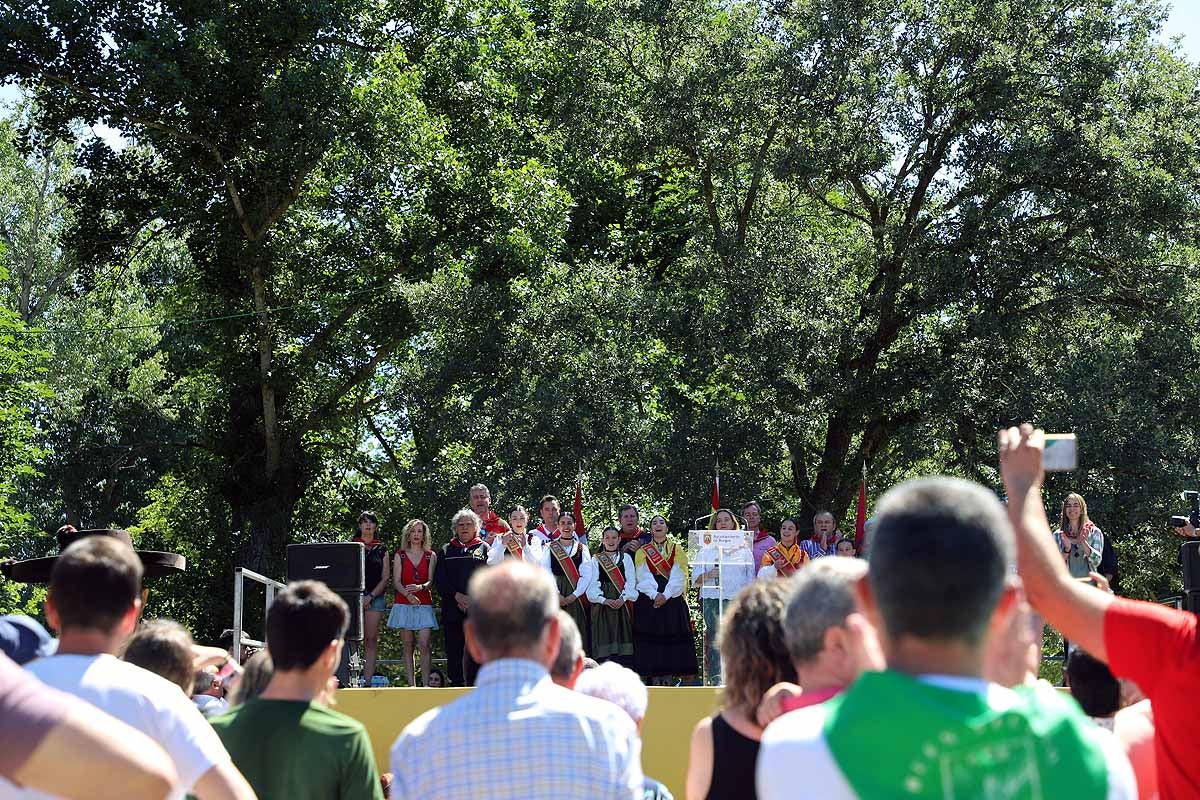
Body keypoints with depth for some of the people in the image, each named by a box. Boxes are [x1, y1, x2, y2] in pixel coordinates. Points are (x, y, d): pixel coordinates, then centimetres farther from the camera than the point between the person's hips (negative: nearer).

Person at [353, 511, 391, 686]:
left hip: (375, 597, 1)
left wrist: (370, 597, -5)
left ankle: (368, 681, -7)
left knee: (371, 640, -4)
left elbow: (386, 577, 8)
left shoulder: (381, 549, 14)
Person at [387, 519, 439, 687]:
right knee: (407, 646, 1)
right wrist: (408, 595, -18)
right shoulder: (400, 555, 9)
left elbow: (431, 580, 1)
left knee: (424, 645, -12)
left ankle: (426, 684, -13)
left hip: (424, 604, -1)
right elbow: (397, 582, 1)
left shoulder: (431, 556, 9)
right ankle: (411, 684, 2)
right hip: (403, 604, 1)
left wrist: (421, 587, -21)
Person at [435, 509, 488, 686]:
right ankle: (457, 686, 4)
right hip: (453, 610, 2)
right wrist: (457, 596, -7)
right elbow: (439, 580, 8)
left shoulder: (484, 549, 10)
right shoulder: (446, 550, 17)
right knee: (454, 651, 0)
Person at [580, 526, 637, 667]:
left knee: (622, 637, -4)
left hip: (622, 604, 1)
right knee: (604, 638, -7)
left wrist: (623, 598, -12)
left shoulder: (626, 558, 13)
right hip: (602, 605, -1)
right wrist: (604, 600, -14)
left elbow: (631, 581, 4)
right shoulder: (595, 560, 10)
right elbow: (592, 583, 1)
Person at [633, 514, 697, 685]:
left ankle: (668, 677, -4)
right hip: (648, 601, 0)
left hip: (673, 599, 0)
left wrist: (665, 595, -15)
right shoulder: (642, 552, 12)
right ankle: (655, 678, -5)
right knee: (650, 638, -6)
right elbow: (643, 577, 0)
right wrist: (655, 595, -16)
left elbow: (679, 576, -1)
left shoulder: (677, 550, 11)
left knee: (673, 637, -5)